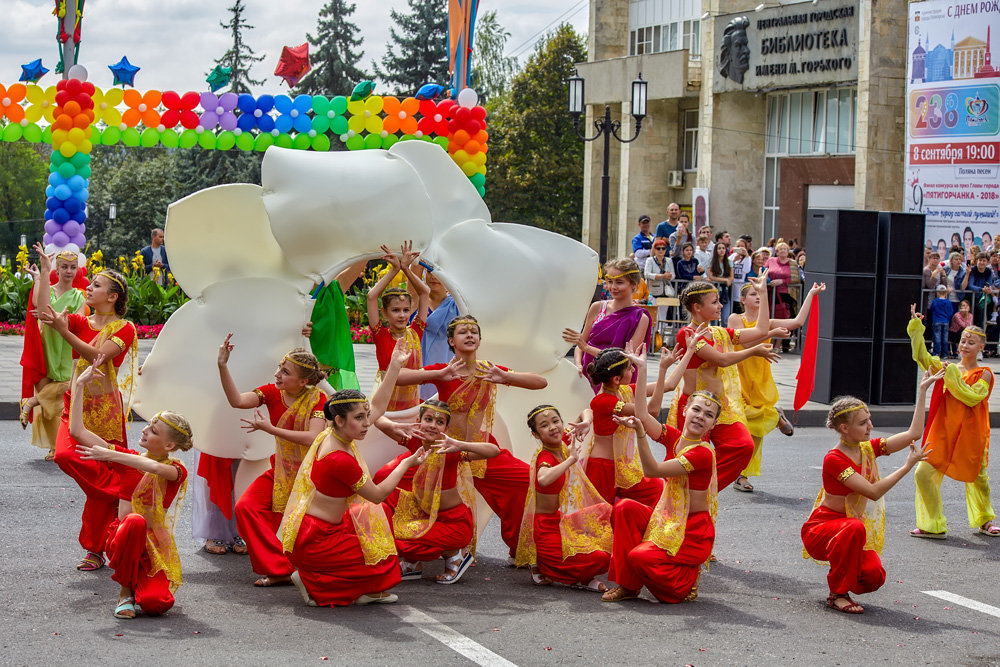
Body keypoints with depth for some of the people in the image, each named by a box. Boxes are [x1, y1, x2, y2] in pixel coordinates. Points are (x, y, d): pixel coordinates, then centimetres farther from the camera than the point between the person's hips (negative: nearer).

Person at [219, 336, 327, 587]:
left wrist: (270, 429, -26)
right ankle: (279, 569, -12)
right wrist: (222, 366, -27)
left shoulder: (317, 398, -14)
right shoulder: (272, 392, -3)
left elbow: (312, 438, -27)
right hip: (281, 470, 5)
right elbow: (237, 401, -17)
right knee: (246, 507, -14)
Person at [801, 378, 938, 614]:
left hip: (851, 532, 6)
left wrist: (922, 390, -5)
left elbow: (913, 434, -4)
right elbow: (873, 492, -26)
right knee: (855, 527, -39)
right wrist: (908, 466, -26)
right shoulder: (834, 460, -21)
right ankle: (837, 594, -23)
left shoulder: (869, 449, 2)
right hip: (821, 529, -6)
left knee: (874, 576, -23)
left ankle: (845, 583, 13)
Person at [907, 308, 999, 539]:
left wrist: (954, 378, -20)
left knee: (978, 478, 10)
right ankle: (933, 525, 5)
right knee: (924, 473, -8)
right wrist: (917, 329, -11)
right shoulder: (947, 367, 7)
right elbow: (923, 358, -4)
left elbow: (972, 398, -17)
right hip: (943, 432, 2)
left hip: (970, 434, -2)